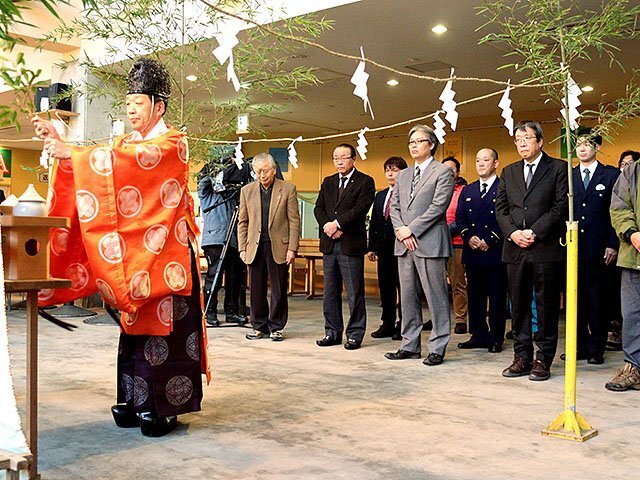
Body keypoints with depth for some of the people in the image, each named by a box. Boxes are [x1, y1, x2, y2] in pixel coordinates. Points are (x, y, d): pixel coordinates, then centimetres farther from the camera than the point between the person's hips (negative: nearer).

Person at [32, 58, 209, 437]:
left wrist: (72, 153, -28)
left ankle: (163, 407, 1)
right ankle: (135, 401, 15)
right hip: (131, 252, 7)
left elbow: (137, 161, -23)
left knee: (162, 324, -5)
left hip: (164, 253, -7)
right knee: (134, 324, 8)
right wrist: (58, 143, -13)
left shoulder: (173, 143, -4)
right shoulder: (127, 144, 17)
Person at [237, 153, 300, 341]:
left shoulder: (288, 189, 1)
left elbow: (294, 221, -1)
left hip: (279, 247, -2)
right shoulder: (247, 191, 9)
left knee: (279, 290, 3)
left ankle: (276, 327, 14)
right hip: (255, 247, 2)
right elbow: (242, 222, 11)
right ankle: (259, 327, 18)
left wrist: (292, 248, -7)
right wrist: (242, 248, 3)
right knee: (256, 290, 6)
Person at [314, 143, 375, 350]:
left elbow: (361, 208, -13)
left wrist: (337, 223, -17)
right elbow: (318, 208, 9)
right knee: (330, 292, 10)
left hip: (351, 244, -6)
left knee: (354, 293, -1)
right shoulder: (328, 182, 17)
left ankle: (355, 334, 7)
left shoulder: (365, 182, -1)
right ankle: (333, 332, 18)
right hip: (329, 244, 6)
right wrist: (327, 226, -8)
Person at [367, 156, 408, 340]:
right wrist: (372, 247, 13)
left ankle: (403, 326, 10)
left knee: (402, 286, 1)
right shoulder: (380, 196, 16)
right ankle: (387, 324, 21)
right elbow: (373, 223, 16)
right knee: (385, 286, 11)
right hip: (384, 248, 7)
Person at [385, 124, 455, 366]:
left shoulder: (443, 172, -1)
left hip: (429, 243, -7)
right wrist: (400, 230, -5)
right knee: (407, 297, 10)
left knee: (436, 298, -3)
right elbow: (394, 207, 14)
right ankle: (410, 345, 18)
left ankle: (437, 348, 4)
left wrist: (411, 229, -13)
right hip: (404, 245, 7)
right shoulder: (403, 175, 19)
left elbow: (438, 206, -11)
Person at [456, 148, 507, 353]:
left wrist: (490, 241, -15)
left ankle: (496, 338, 9)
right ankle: (478, 335, 19)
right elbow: (459, 218, 11)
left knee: (497, 297, 1)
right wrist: (469, 237, -7)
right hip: (472, 252, 5)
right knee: (474, 296, 10)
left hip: (495, 252, -5)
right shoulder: (467, 191, 16)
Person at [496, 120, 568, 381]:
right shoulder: (509, 172, 16)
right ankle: (522, 357, 16)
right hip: (515, 249, 4)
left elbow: (561, 206, -6)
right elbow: (500, 208, 10)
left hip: (546, 247, -4)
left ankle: (543, 360, 9)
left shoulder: (558, 168, 2)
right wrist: (512, 232, -7)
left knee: (546, 307, 1)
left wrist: (534, 232, -13)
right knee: (519, 306, 8)